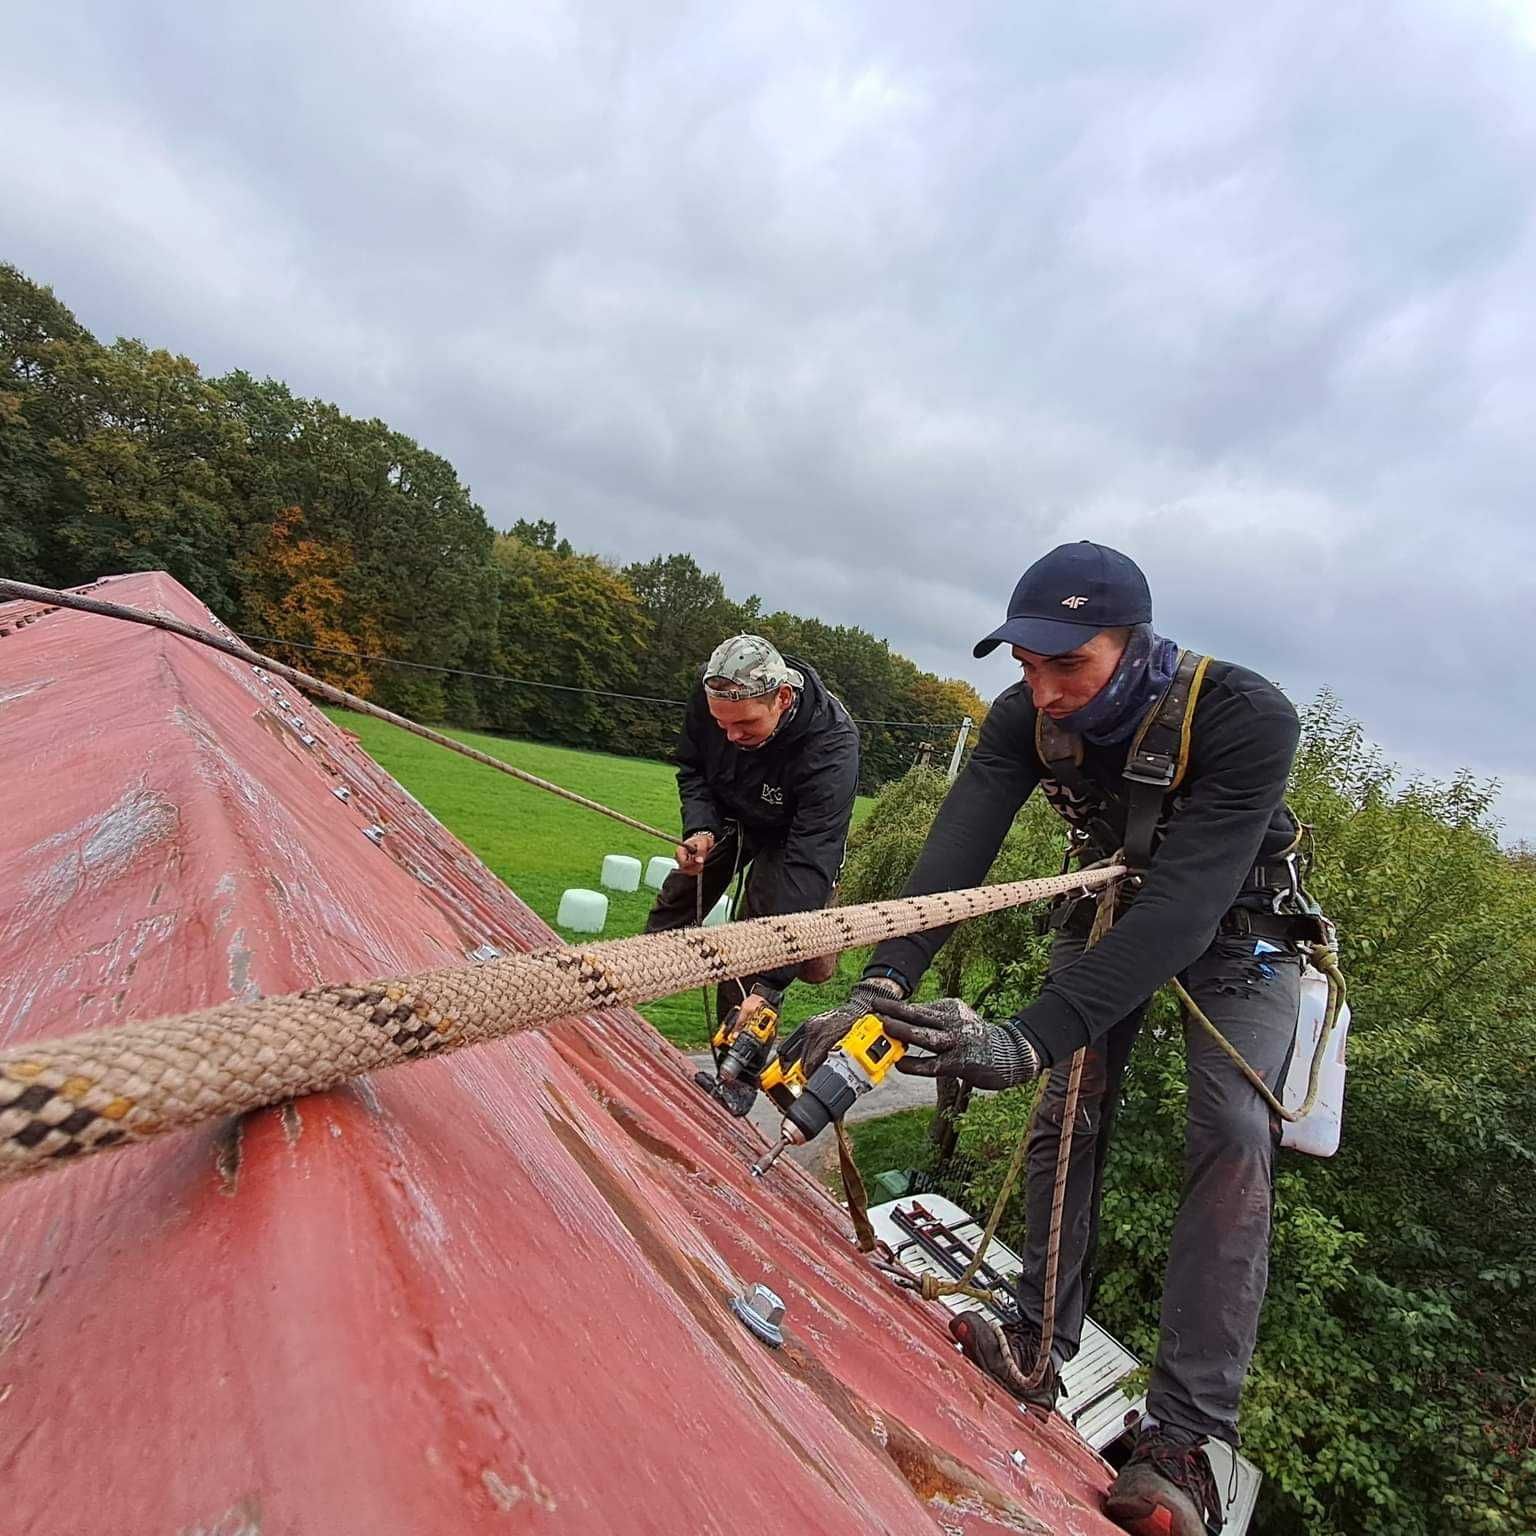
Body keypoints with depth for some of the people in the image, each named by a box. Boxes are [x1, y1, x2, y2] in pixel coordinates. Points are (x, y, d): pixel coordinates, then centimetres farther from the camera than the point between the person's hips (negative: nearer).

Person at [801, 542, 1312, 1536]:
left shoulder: (1247, 719, -37)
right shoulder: (1026, 717, -24)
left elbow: (1184, 905, -45)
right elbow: (958, 849, -34)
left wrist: (1033, 1039, -55)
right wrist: (882, 986, -50)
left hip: (1234, 921, -3)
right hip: (1113, 899, 4)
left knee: (1234, 1136, -17)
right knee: (1069, 1109, -1)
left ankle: (1186, 1438, -10)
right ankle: (1042, 1348, 13)